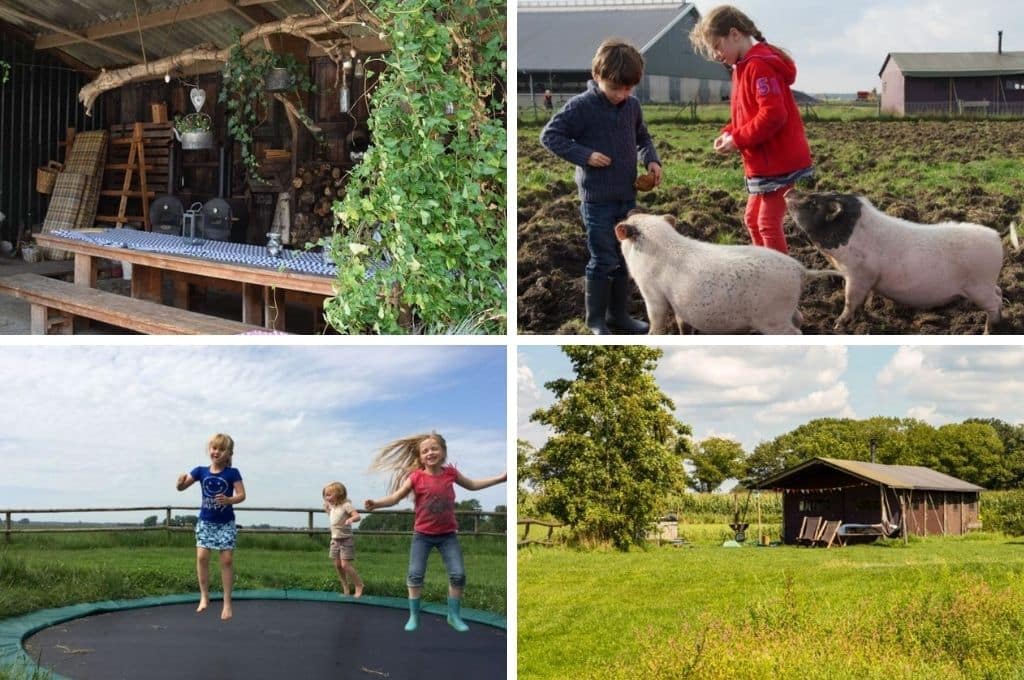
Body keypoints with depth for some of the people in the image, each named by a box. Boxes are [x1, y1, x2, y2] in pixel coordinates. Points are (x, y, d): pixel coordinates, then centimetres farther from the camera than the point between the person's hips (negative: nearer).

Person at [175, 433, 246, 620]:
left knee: (227, 560, -3)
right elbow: (181, 487, -4)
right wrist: (181, 482, -28)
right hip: (205, 521, 2)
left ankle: (227, 602, 5)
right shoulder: (201, 471, -2)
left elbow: (241, 494, -13)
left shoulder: (232, 473, -8)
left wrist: (229, 500, -33)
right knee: (202, 556, -9)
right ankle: (204, 596, 7)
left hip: (225, 523, -2)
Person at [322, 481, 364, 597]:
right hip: (335, 540, 8)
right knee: (338, 565, 7)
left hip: (345, 540, -8)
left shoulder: (346, 505, -14)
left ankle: (359, 585, -1)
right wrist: (326, 508, 17)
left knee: (345, 565, -13)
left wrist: (351, 519, -44)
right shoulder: (332, 507, 9)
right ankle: (345, 589, 17)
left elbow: (357, 516, -26)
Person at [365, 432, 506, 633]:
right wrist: (376, 503, -33)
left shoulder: (450, 473, -5)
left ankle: (454, 615, 15)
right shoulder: (416, 477, -13)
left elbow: (473, 485, 12)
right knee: (415, 575, -7)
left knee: (458, 574, -3)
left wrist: (502, 478, 13)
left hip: (448, 534, 2)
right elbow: (395, 497, -14)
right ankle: (414, 616, 11)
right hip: (422, 534, -2)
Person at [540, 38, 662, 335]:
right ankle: (596, 320, 13)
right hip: (597, 200, -6)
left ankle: (618, 314, 27)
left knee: (623, 259, 14)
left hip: (627, 197, 6)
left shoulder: (632, 105, 2)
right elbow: (549, 135, -11)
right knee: (603, 261, -1)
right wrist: (584, 155, -19)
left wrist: (651, 159, 1)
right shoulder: (580, 106, -15)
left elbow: (642, 137, 19)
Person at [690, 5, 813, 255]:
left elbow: (773, 115, -26)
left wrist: (737, 140, -19)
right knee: (753, 219, 16)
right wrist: (729, 133, 2)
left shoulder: (760, 66, -18)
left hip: (780, 162, -10)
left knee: (768, 224, -6)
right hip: (765, 162, 10)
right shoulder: (745, 66, 14)